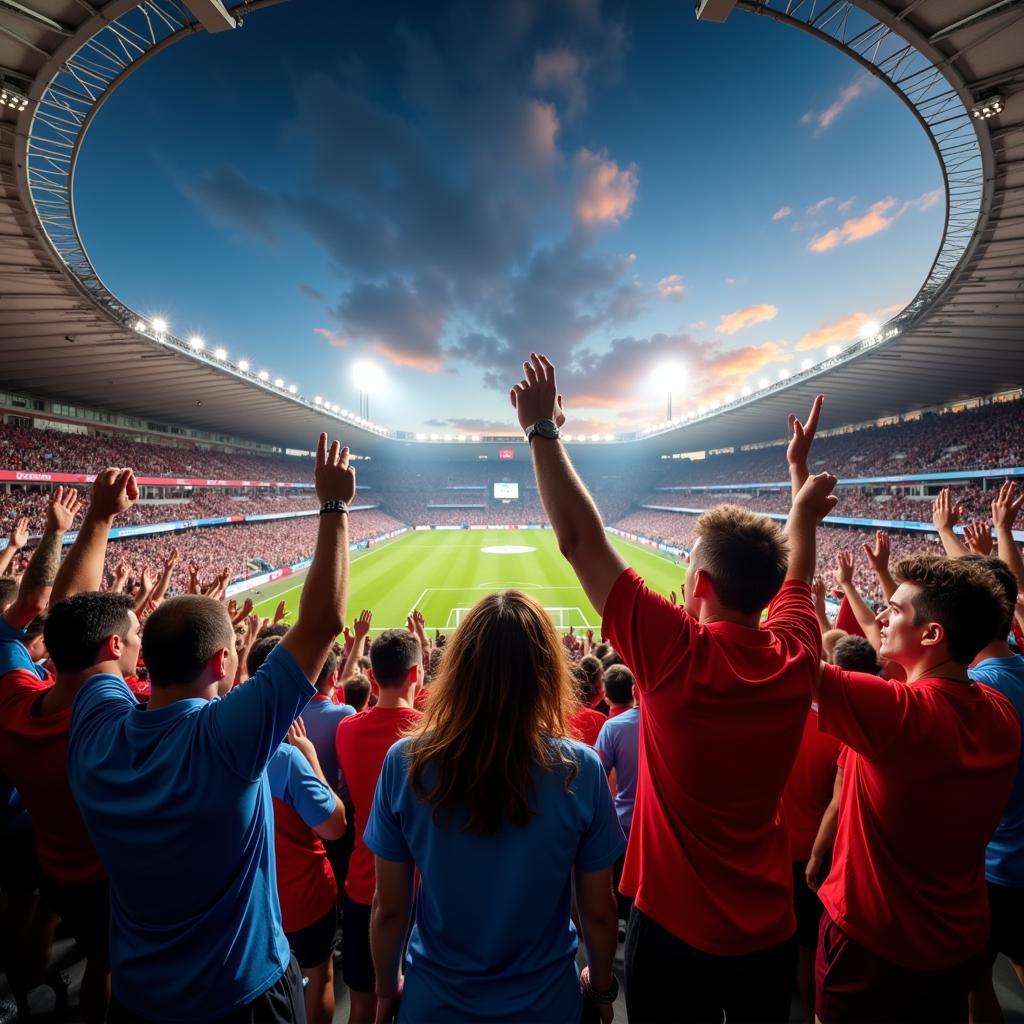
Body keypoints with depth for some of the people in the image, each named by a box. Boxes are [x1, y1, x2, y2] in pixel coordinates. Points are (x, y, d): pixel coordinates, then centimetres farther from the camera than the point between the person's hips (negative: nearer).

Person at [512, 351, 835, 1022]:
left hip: (676, 933, -4)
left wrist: (543, 429, -19)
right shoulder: (797, 655, -14)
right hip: (772, 933, 5)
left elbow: (580, 540, -27)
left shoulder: (677, 654, -30)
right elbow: (796, 569, 6)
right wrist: (801, 472, 18)